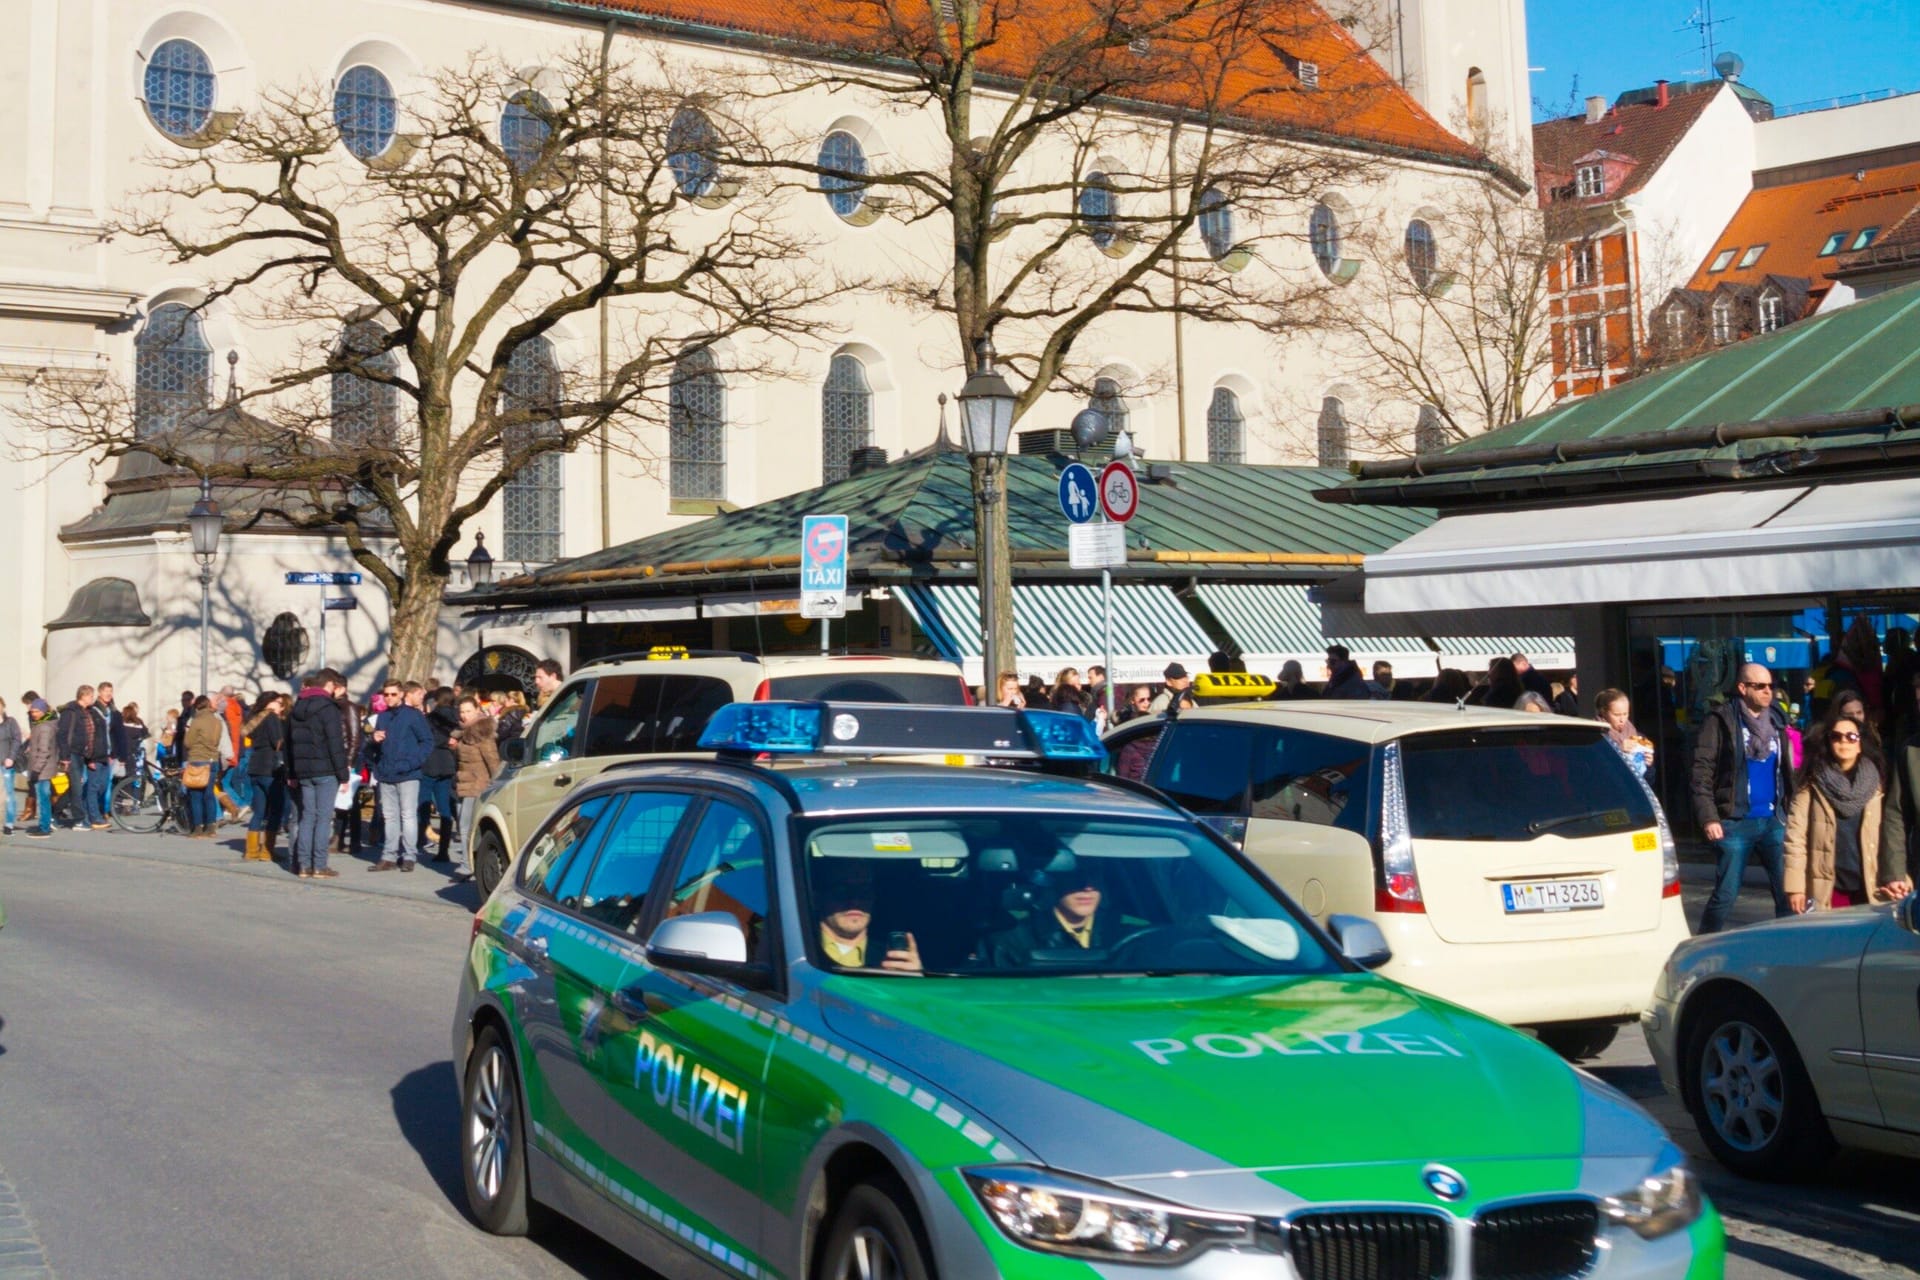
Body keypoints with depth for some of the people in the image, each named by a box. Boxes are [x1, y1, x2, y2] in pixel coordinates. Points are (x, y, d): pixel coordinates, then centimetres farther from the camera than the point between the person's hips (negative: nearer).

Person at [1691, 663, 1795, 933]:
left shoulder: (1775, 721, 14)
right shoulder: (1721, 720, -3)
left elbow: (1785, 771, 19)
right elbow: (1701, 771, -9)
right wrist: (1708, 817, -16)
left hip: (1774, 820, 5)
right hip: (1735, 822, -5)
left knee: (1788, 890, 0)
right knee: (1726, 893, -2)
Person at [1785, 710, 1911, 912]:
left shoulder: (1876, 784, 10)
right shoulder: (1812, 785, 4)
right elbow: (1796, 836, -3)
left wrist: (1897, 876, -6)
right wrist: (1795, 887, -10)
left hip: (1869, 889, 2)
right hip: (1825, 890, -2)